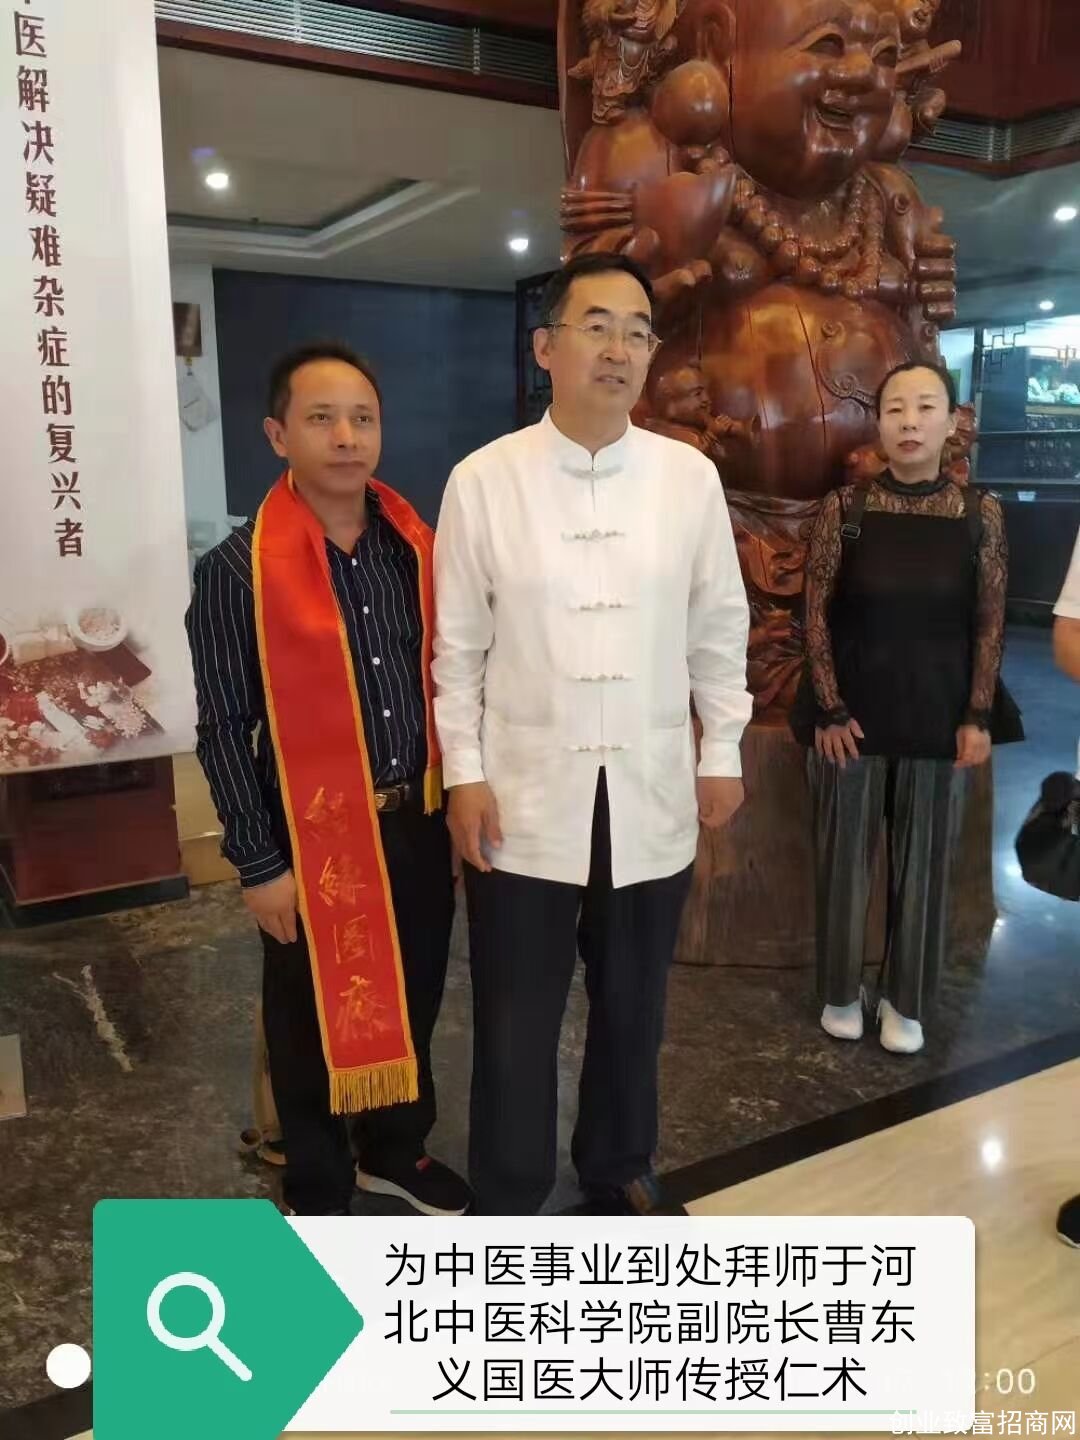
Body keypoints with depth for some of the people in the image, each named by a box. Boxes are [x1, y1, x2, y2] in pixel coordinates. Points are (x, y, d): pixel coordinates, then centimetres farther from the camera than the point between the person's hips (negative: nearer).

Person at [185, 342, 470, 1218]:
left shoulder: (414, 547, 2)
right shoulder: (240, 569, -12)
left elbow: (440, 681, 8)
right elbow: (225, 730, -11)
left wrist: (455, 807, 9)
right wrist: (259, 865, -11)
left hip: (416, 822, 5)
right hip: (314, 837, -4)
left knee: (413, 1000, 20)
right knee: (316, 1021, 13)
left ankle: (396, 1151, 45)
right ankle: (320, 1195, 36)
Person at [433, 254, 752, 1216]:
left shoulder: (690, 477, 0)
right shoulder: (484, 480, -5)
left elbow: (718, 629, 7)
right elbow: (457, 642, -2)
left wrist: (722, 752, 7)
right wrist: (464, 774, -4)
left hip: (652, 796, 2)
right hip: (525, 801, -2)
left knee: (633, 1007, 19)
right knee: (517, 1021, 10)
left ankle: (618, 1170, 44)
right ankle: (506, 1204, 33)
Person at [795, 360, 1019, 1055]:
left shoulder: (981, 513, -2)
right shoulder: (844, 509, -5)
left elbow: (991, 622, 1)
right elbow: (817, 613, -4)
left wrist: (977, 718, -3)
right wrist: (830, 710, -8)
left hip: (938, 716, 1)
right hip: (854, 712, -1)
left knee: (924, 863, 10)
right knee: (846, 858, 9)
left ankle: (906, 1001, 28)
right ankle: (842, 992, 28)